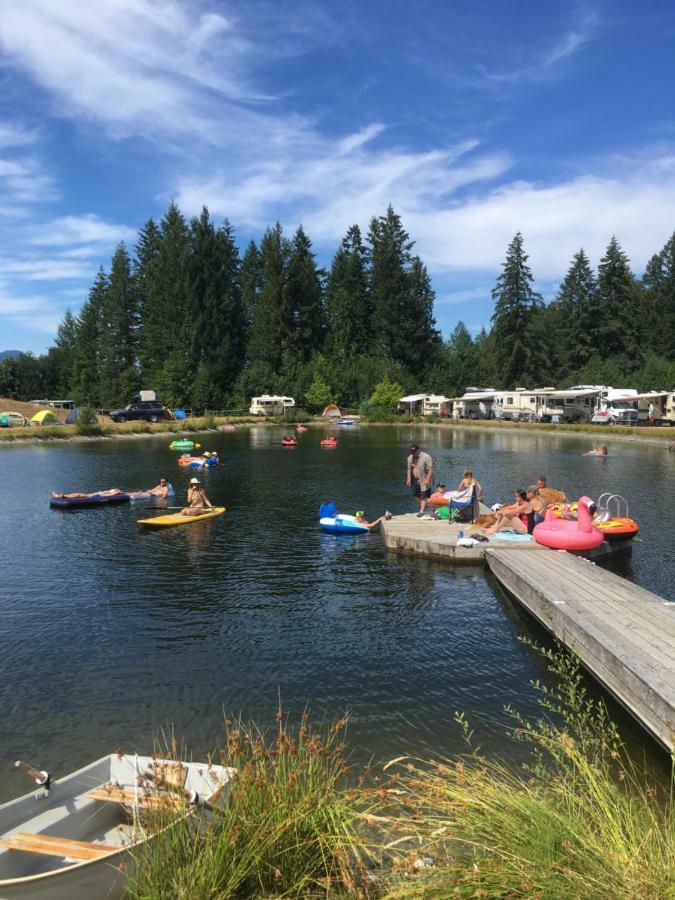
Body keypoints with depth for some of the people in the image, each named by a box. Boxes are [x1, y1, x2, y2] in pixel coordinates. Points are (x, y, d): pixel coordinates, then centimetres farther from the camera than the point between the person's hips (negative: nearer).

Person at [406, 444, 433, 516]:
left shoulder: (426, 457, -16)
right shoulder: (410, 458, 5)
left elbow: (430, 469, -17)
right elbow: (408, 468, 13)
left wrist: (427, 480, -21)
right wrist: (408, 478, 6)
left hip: (423, 480, -6)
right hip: (414, 480, 7)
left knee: (423, 496, -2)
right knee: (415, 494, 10)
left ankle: (422, 511, 6)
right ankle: (423, 506, 30)